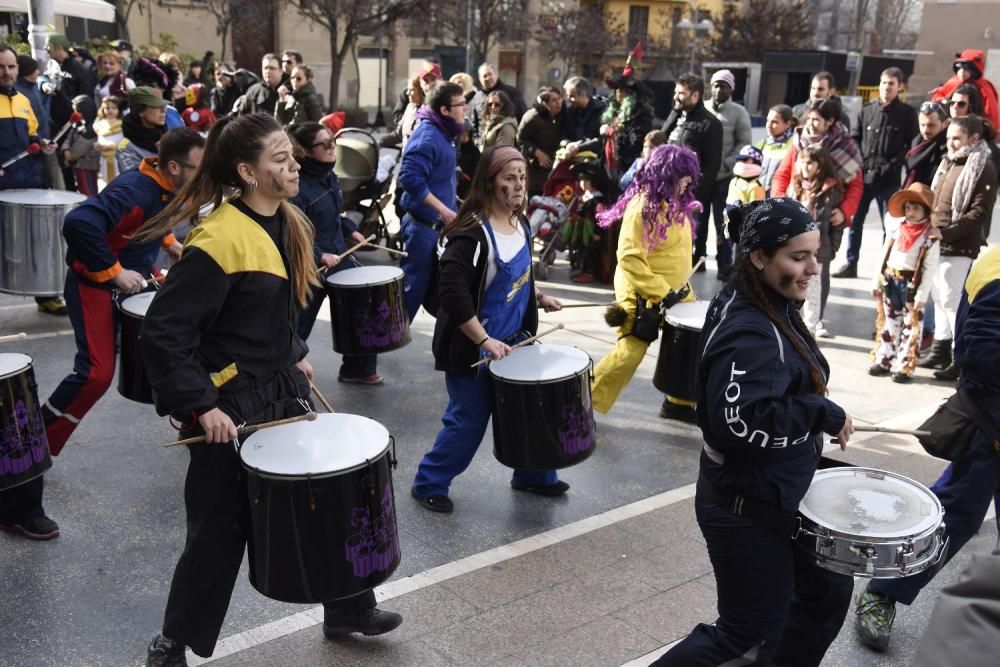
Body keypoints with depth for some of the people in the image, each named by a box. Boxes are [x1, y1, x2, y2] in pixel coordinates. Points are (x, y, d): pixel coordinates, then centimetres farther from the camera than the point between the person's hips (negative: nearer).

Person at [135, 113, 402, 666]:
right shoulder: (218, 241, -24)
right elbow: (162, 333, -23)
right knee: (221, 529, 6)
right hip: (231, 403, -8)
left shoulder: (287, 223, 4)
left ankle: (348, 609, 35)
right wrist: (200, 406, -24)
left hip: (283, 389, 8)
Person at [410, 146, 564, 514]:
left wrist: (538, 298, 10)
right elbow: (453, 293, -27)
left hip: (513, 341, 8)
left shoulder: (520, 224, 4)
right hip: (473, 348, -8)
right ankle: (428, 484, 22)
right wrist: (485, 340, -27)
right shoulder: (471, 232, -23)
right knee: (468, 421, 2)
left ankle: (533, 475, 38)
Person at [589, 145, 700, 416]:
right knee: (630, 353, -7)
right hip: (641, 294, -9)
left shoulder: (673, 202, 5)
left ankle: (682, 400, 27)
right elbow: (629, 258, -28)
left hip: (673, 289, 9)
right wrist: (659, 292, -27)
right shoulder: (642, 206, -23)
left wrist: (675, 286, 10)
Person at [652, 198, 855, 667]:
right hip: (745, 510, -10)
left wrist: (815, 430, 10)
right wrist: (825, 415, -25)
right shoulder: (748, 333, -27)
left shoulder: (772, 311, 5)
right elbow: (741, 423, -36)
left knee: (827, 591, 22)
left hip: (773, 495, 10)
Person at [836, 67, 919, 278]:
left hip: (889, 180, -4)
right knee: (854, 221, 9)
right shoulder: (867, 110, 10)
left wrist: (892, 166, -13)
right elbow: (855, 138, 13)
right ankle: (850, 264, 20)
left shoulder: (907, 113, 0)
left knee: (890, 226, 4)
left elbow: (911, 146, -4)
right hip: (862, 176, 4)